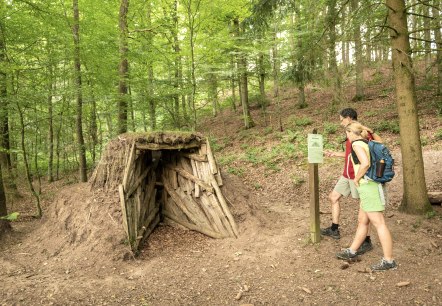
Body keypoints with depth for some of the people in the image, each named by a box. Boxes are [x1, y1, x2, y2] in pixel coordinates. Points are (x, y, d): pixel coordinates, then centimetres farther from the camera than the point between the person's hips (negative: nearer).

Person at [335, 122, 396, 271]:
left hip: (367, 185, -10)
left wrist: (356, 179, -11)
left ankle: (389, 261, 1)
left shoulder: (356, 143, -11)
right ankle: (352, 251, 29)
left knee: (379, 223, -5)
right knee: (362, 221, 17)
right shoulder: (367, 144, 16)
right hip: (372, 185, 10)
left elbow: (365, 163, -25)